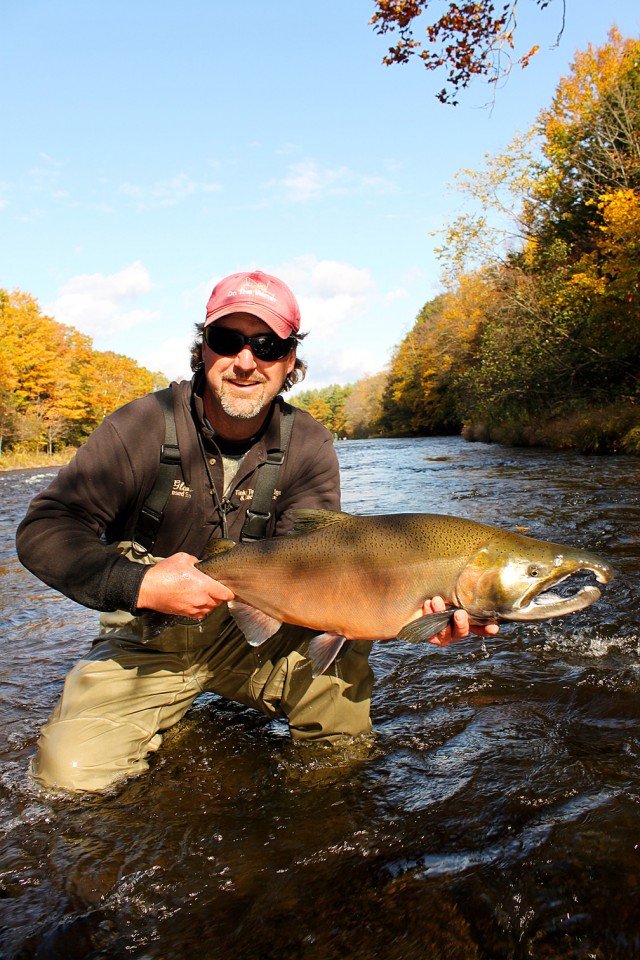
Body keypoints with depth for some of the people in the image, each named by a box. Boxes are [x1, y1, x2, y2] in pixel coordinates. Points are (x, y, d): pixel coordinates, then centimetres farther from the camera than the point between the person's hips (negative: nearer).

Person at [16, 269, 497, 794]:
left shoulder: (309, 446, -9)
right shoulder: (144, 426, -17)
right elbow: (43, 529, -17)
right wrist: (140, 585, -33)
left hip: (253, 632, 2)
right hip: (147, 643, -1)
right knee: (71, 770, -17)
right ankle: (174, 722, 14)